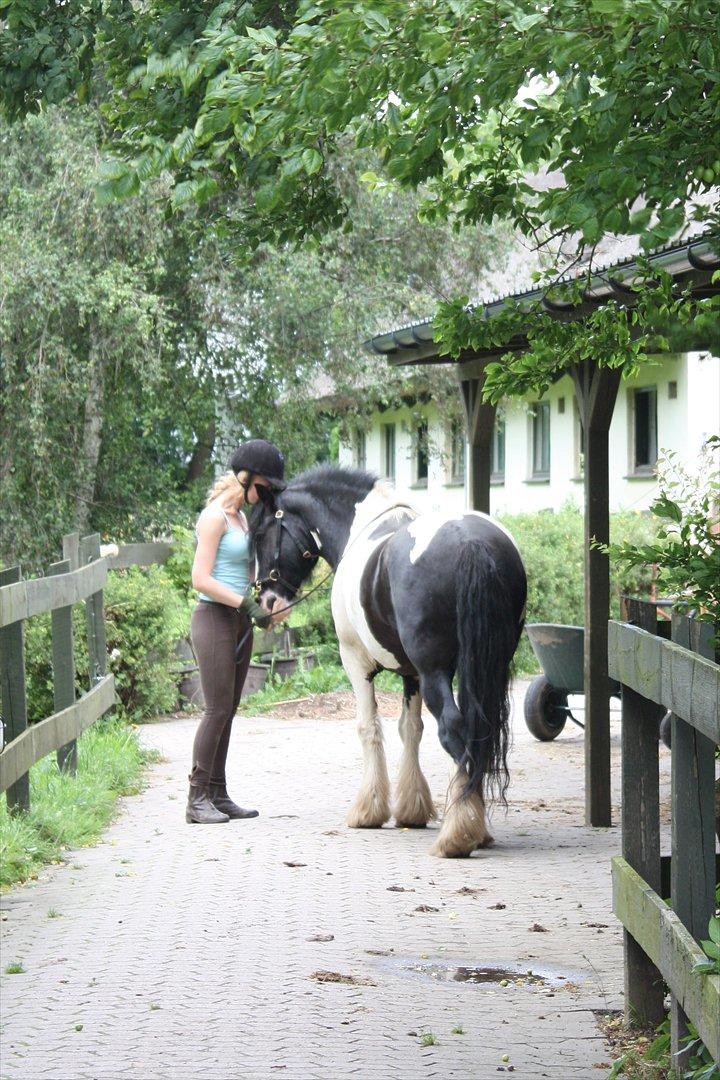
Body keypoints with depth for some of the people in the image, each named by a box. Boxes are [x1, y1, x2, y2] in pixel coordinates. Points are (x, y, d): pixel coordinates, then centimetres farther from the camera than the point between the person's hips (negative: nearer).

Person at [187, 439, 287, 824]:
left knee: (228, 710, 8)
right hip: (214, 619, -9)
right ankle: (197, 797, -7)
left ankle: (217, 794, 12)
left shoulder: (241, 517, 16)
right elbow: (201, 580, -17)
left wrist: (265, 606, 9)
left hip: (239, 620, 9)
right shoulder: (215, 517, -11)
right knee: (218, 708, -10)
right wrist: (247, 603, -20)